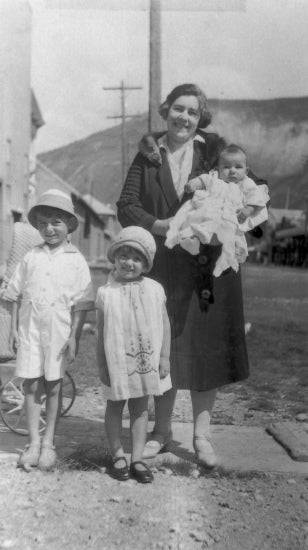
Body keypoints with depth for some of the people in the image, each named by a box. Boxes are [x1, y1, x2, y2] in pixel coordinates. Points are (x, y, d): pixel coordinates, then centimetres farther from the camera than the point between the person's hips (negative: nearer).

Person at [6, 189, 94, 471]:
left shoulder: (76, 260, -2)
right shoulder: (30, 257, 6)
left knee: (53, 385, 7)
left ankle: (49, 443, 19)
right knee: (31, 384, 3)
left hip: (59, 329, -2)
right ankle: (34, 442, 13)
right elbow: (15, 295, 10)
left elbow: (81, 304, -4)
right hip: (30, 327, 2)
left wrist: (75, 336, -9)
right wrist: (13, 328, 4)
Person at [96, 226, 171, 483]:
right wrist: (102, 365, -5)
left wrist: (164, 357, -2)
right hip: (117, 360, -1)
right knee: (115, 406, 11)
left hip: (146, 361, 2)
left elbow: (164, 325, 1)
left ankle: (137, 458, 20)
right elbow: (101, 333, -4)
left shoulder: (154, 290, -4)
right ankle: (118, 455, 26)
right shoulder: (106, 293, -8)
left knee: (141, 408, 10)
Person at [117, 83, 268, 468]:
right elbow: (126, 206, 0)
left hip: (209, 266, 0)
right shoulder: (148, 156, 5)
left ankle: (201, 435, 16)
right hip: (162, 267, 1)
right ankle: (161, 429, 24)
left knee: (206, 346, 1)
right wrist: (161, 226, -17)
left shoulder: (215, 149, 4)